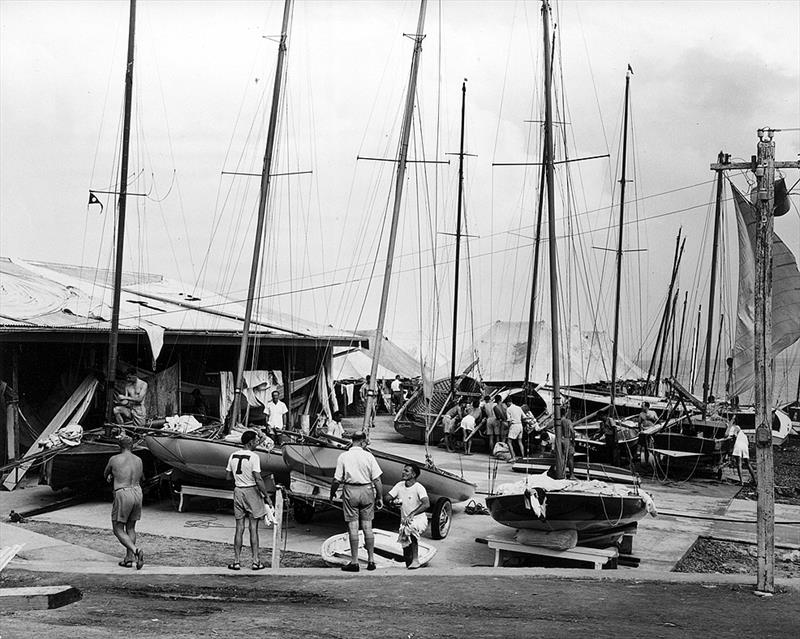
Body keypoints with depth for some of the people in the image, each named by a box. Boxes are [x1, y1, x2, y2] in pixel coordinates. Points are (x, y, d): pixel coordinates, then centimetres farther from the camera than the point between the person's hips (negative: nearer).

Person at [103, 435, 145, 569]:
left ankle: (135, 550, -19)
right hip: (137, 493, 5)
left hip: (122, 494, -5)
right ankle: (129, 558, 15)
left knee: (118, 530, 3)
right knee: (130, 528, 19)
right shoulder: (138, 460, 12)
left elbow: (105, 475, 17)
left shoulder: (114, 459, 0)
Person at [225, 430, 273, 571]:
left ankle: (237, 561, 8)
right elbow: (258, 479, -18)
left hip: (238, 490, 5)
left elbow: (228, 477, 9)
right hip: (251, 491, -5)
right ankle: (256, 561, 6)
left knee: (239, 528, 8)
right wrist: (266, 496, -10)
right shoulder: (253, 457, -14)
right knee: (253, 528, 3)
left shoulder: (233, 456, 5)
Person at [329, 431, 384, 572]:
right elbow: (377, 480, -4)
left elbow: (337, 480, -5)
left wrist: (332, 493, 12)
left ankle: (354, 562, 3)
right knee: (367, 527, 9)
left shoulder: (343, 457, -4)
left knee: (353, 527, 2)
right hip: (367, 491, 1)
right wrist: (380, 498, 4)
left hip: (350, 491, -1)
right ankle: (371, 560, 12)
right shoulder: (369, 456, -3)